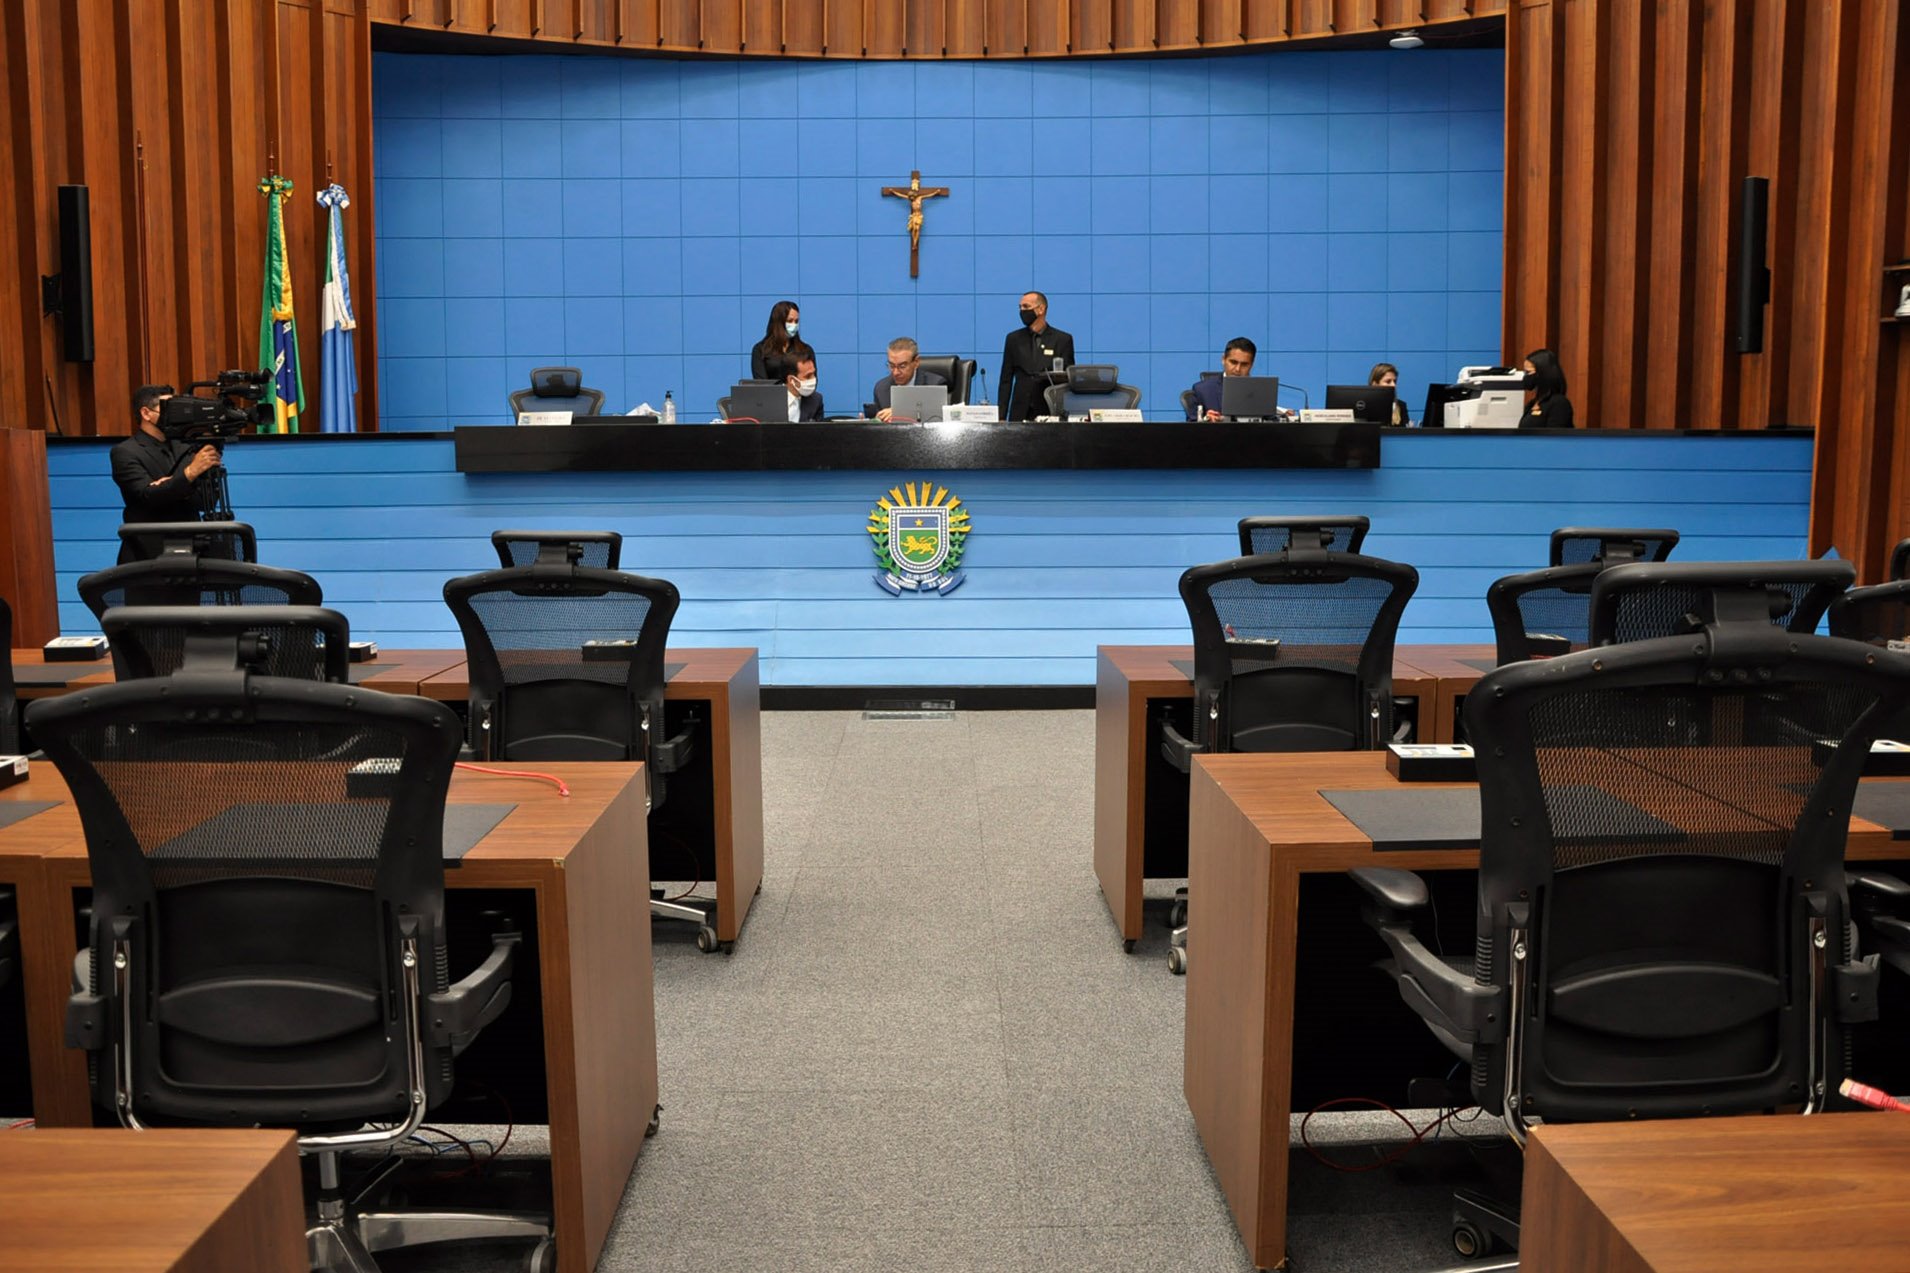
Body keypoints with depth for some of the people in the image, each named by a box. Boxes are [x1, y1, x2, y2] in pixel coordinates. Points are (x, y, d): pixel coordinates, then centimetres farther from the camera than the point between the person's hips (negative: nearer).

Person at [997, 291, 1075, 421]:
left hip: (1050, 412, -2)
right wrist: (1002, 417, 1)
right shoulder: (1014, 339, 10)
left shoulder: (1063, 340, 4)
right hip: (1020, 414, 2)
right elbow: (1006, 380, 9)